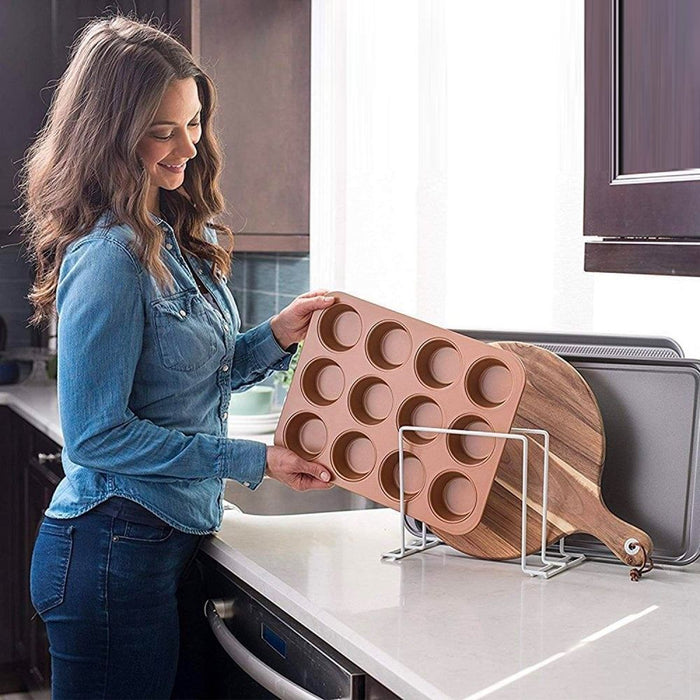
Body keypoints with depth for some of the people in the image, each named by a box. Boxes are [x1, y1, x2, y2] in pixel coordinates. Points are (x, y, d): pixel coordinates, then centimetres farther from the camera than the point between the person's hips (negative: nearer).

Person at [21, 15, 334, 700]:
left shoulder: (177, 236, 6)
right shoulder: (110, 256, -21)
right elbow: (97, 435, -20)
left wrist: (275, 338, -2)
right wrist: (253, 460, -17)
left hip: (164, 541, 9)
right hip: (113, 550, -9)